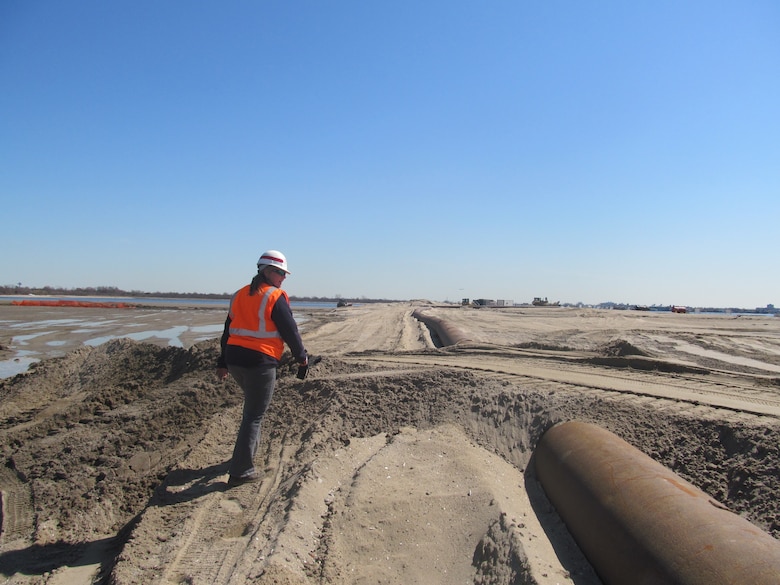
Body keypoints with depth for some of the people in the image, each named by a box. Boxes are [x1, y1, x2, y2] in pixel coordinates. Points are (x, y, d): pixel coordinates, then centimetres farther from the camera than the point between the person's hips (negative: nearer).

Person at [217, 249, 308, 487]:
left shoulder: (239, 295, 13)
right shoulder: (276, 298, -9)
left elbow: (228, 331, 16)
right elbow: (290, 331, -7)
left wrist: (223, 363, 21)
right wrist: (301, 356, 8)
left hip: (234, 360, 8)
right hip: (260, 363, -8)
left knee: (253, 404, 29)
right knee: (254, 415, 0)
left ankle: (250, 446, 38)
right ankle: (241, 471, 3)